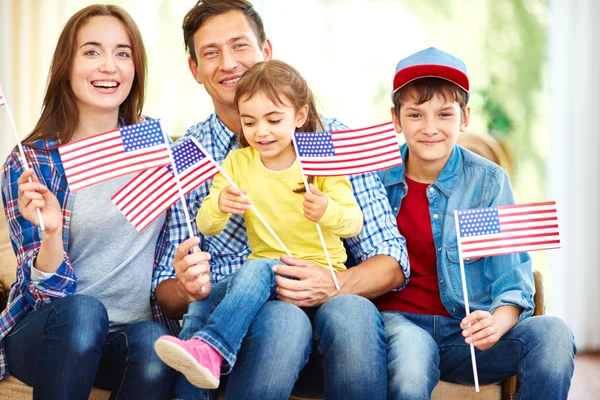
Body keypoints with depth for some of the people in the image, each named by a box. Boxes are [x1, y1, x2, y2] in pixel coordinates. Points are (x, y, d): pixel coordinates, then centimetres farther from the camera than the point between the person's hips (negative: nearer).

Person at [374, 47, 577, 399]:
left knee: (551, 334, -26)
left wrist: (497, 323, -26)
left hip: (465, 331, 1)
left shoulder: (489, 181, 1)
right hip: (398, 320, -1)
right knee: (410, 345, -37)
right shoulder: (374, 175, 3)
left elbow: (513, 281, -4)